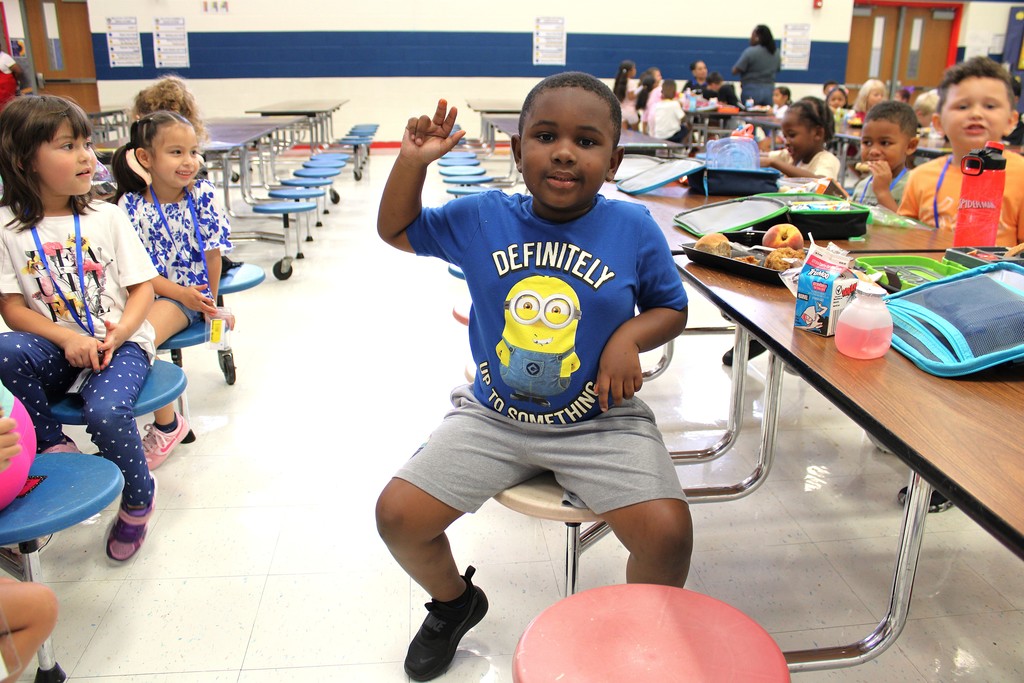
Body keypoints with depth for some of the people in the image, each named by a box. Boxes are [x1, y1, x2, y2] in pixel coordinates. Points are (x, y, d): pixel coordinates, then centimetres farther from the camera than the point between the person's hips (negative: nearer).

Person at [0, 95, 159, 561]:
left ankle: (138, 499, 0)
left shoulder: (107, 217, 1)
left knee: (105, 409, -29)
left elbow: (142, 287, 1)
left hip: (120, 341, -1)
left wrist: (120, 331, -17)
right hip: (56, 345, 1)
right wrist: (68, 339, -19)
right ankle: (53, 446, -6)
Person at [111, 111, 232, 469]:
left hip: (193, 292, -2)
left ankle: (166, 425, -5)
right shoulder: (130, 204, -5)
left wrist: (210, 302, 2)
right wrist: (181, 293, -17)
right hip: (144, 290, 3)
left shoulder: (203, 193, -6)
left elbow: (212, 252, -1)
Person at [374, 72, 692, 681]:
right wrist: (414, 160, -5)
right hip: (494, 416, 2)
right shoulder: (481, 218, -3)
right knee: (398, 515, -8)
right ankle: (455, 602, 27)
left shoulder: (633, 228, -7)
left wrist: (629, 337, -16)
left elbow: (672, 309, 5)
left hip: (600, 421, -1)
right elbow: (396, 230, 11)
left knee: (668, 532, -21)